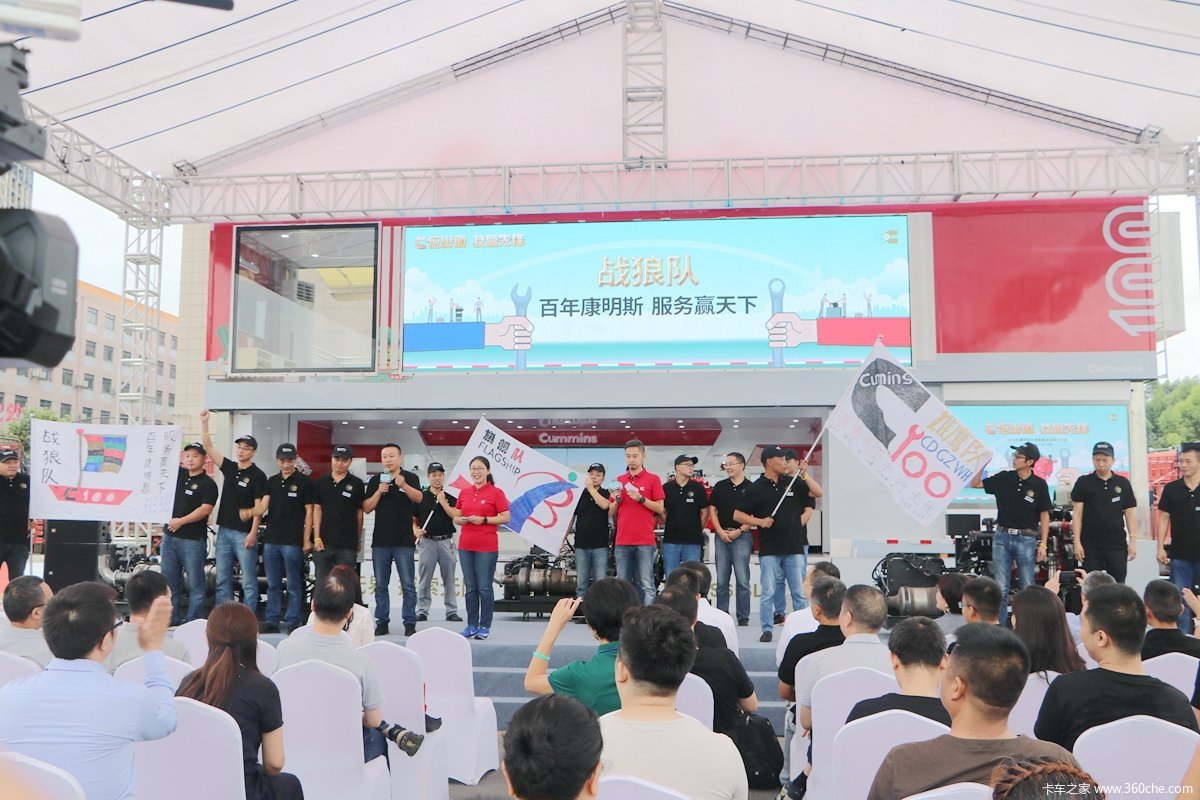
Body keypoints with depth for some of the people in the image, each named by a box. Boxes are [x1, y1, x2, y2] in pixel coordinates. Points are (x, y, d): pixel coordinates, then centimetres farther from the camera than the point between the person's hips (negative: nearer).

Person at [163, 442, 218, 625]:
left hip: (193, 539, -6)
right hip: (170, 536, 6)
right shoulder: (178, 474, 13)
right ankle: (171, 618, 19)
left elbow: (206, 509, -15)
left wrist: (181, 521, -15)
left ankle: (192, 621, 3)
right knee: (169, 581, 11)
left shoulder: (208, 484, -5)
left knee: (195, 583, -1)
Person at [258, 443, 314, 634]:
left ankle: (292, 622, 6)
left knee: (294, 585, 0)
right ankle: (271, 621, 17)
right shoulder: (272, 481, 13)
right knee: (272, 584, 10)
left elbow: (309, 512, -2)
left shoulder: (304, 481, -2)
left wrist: (307, 540, -7)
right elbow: (264, 505, 2)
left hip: (293, 541, -5)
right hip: (271, 540, 5)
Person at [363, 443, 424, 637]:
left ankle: (409, 623, 5)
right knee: (381, 586, 9)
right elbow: (366, 508, 4)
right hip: (380, 541, 3)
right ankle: (382, 622, 16)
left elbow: (418, 498, -19)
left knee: (408, 585, -1)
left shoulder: (411, 478, 0)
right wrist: (379, 492, -12)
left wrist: (403, 485, -37)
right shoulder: (375, 480, 7)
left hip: (404, 541, -3)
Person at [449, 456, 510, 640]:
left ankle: (485, 626, 8)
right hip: (465, 546, 5)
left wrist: (484, 520, -15)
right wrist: (461, 520, -5)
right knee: (470, 587, 9)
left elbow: (505, 518, -6)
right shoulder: (464, 493, 12)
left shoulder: (496, 492, -3)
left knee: (485, 587, -1)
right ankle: (472, 625, 16)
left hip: (487, 547, -5)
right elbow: (456, 517, 18)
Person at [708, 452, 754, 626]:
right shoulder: (720, 486, 10)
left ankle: (743, 618, 5)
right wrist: (720, 531, -4)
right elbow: (712, 510, 8)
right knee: (721, 580, 7)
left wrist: (739, 531, -11)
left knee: (742, 580, -2)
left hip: (742, 536, -3)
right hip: (721, 536, 3)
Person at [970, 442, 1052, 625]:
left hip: (1026, 539, -2)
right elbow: (975, 484, 9)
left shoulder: (1039, 484, -3)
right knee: (1000, 588, 4)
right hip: (1002, 537, 2)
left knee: (1027, 588, 6)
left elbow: (1044, 516, 0)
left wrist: (1043, 544, -5)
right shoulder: (1004, 478, 2)